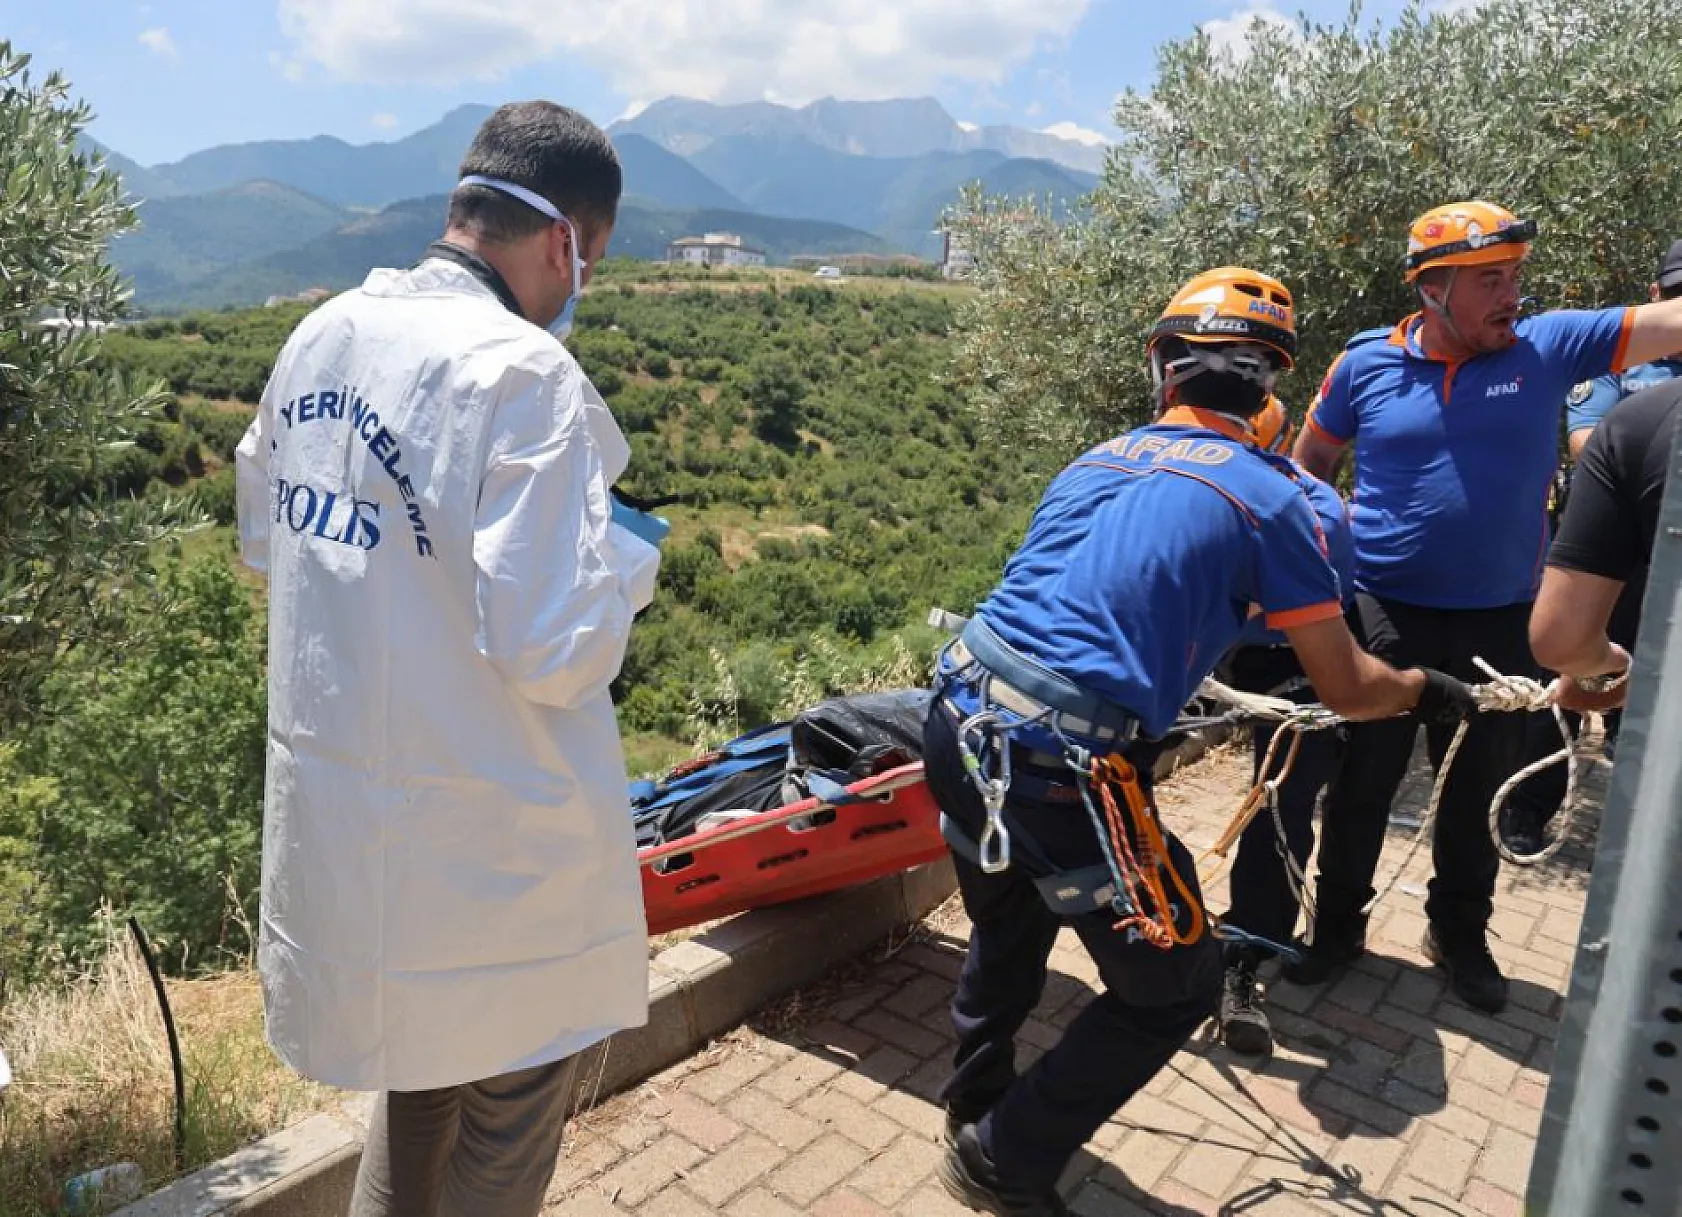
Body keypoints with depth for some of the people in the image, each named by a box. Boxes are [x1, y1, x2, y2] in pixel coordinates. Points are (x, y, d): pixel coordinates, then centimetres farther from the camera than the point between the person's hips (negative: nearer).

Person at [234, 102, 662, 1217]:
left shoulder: (321, 337, 1)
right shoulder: (523, 375, -23)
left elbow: (265, 536, 16)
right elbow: (557, 652, -25)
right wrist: (628, 557, -7)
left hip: (332, 803, 8)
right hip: (485, 840, -7)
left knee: (422, 1059, 29)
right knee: (512, 1103, 18)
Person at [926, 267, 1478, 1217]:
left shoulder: (1094, 463, 17)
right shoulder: (1268, 495, 0)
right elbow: (1345, 688, 6)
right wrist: (1427, 689, 27)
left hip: (958, 723, 7)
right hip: (1065, 769, -7)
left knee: (1010, 923, 32)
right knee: (1176, 987, 17)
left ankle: (978, 1096, 52)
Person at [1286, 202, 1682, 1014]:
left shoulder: (1549, 347, -3)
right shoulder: (1368, 363, -4)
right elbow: (1311, 461, 8)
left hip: (1500, 623, 2)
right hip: (1383, 616, -1)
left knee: (1480, 792, 16)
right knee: (1359, 783, 9)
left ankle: (1460, 934, 36)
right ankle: (1337, 925, 28)